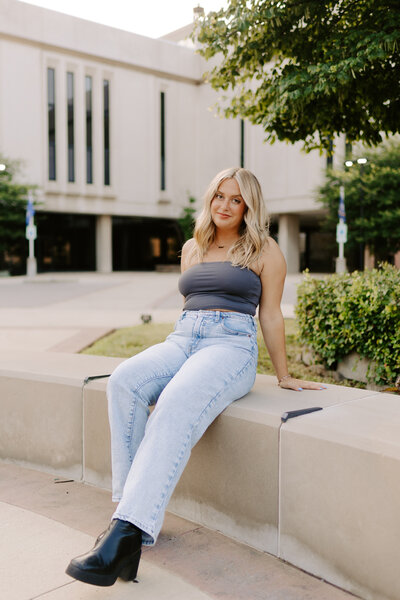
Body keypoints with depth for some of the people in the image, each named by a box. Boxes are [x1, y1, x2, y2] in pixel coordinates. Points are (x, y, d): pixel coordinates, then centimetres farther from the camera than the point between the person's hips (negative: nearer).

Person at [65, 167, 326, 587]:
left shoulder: (264, 250, 10)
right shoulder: (192, 248, 23)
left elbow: (270, 315, 10)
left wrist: (284, 376, 11)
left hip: (232, 346, -5)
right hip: (181, 339, 5)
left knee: (177, 403, -37)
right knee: (124, 382, -29)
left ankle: (127, 532, -44)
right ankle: (135, 507, -29)